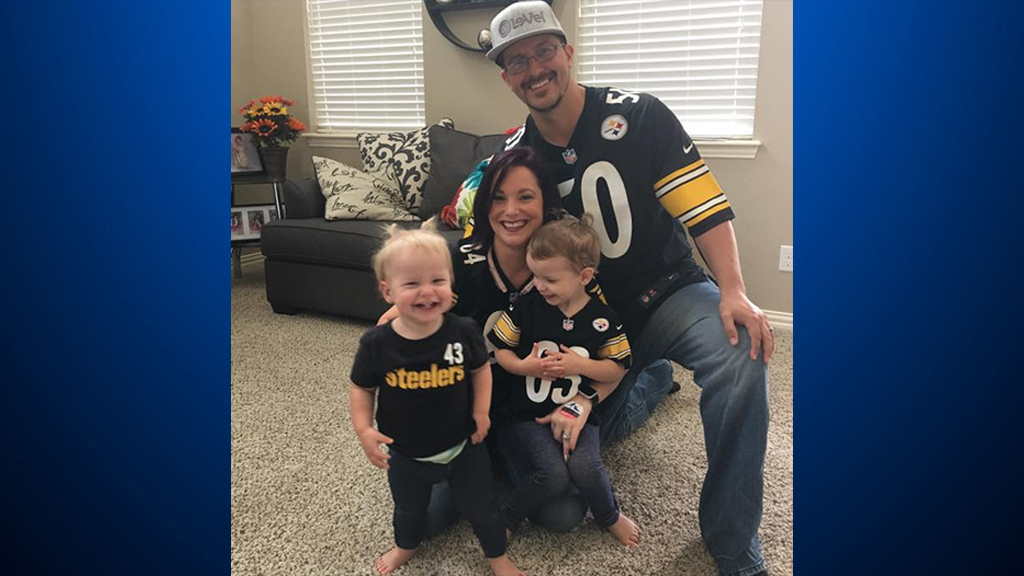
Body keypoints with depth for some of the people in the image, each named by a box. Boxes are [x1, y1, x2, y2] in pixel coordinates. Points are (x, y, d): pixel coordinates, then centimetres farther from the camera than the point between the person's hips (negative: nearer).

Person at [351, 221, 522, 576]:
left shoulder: (463, 332, -20)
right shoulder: (376, 344, -21)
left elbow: (481, 369, -2)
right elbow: (361, 388, -6)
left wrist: (481, 411, -12)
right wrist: (364, 430, -18)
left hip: (462, 445, 0)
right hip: (406, 453, 1)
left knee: (482, 506, 18)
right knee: (408, 508, 28)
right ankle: (406, 546, 61)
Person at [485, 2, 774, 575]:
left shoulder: (638, 116, -11)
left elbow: (705, 207, -14)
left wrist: (733, 291, -29)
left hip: (666, 290, -3)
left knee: (741, 355, -33)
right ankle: (649, 378, 35)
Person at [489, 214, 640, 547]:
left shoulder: (602, 318, -5)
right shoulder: (527, 306, -5)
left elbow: (617, 370, 1)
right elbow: (499, 348, 3)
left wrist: (580, 364, -15)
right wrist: (523, 367, -16)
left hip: (578, 411, 1)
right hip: (529, 411, -1)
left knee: (585, 466, -24)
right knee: (554, 475, -23)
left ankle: (609, 516, 11)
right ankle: (506, 517, 5)